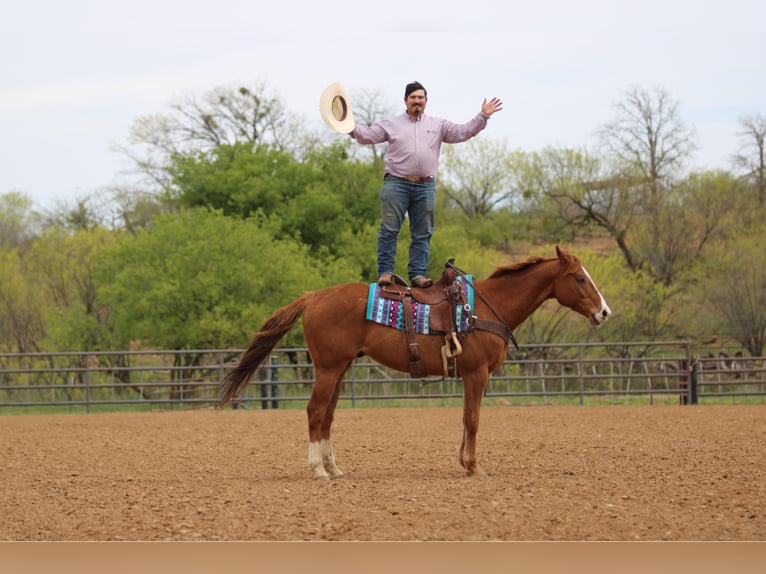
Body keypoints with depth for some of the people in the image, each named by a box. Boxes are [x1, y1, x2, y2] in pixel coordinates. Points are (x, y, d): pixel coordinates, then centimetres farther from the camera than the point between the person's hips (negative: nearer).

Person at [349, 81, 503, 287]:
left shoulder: (438, 125, 15)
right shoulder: (391, 124, 9)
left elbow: (464, 132, 9)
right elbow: (368, 135, 3)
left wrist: (483, 117, -2)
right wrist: (351, 128, -15)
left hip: (425, 186, 2)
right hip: (396, 183, -2)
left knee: (422, 233, 2)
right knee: (389, 230, -7)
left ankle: (417, 274, 5)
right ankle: (385, 272, -6)